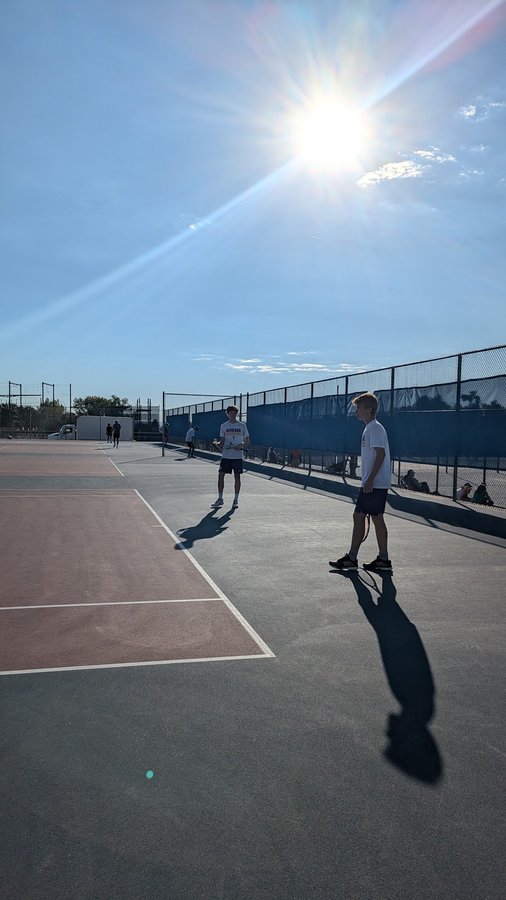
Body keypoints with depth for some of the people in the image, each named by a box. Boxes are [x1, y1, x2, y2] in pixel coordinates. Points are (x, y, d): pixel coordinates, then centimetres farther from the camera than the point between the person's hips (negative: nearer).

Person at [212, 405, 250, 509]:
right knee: (220, 475, -2)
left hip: (238, 456, -1)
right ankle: (220, 499, 10)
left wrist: (241, 446, -13)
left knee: (237, 477, 1)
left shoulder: (242, 425, 4)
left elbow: (247, 441, 6)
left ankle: (236, 500, 11)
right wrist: (218, 444, -14)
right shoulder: (223, 426, 7)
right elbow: (222, 441, 8)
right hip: (226, 456, 1)